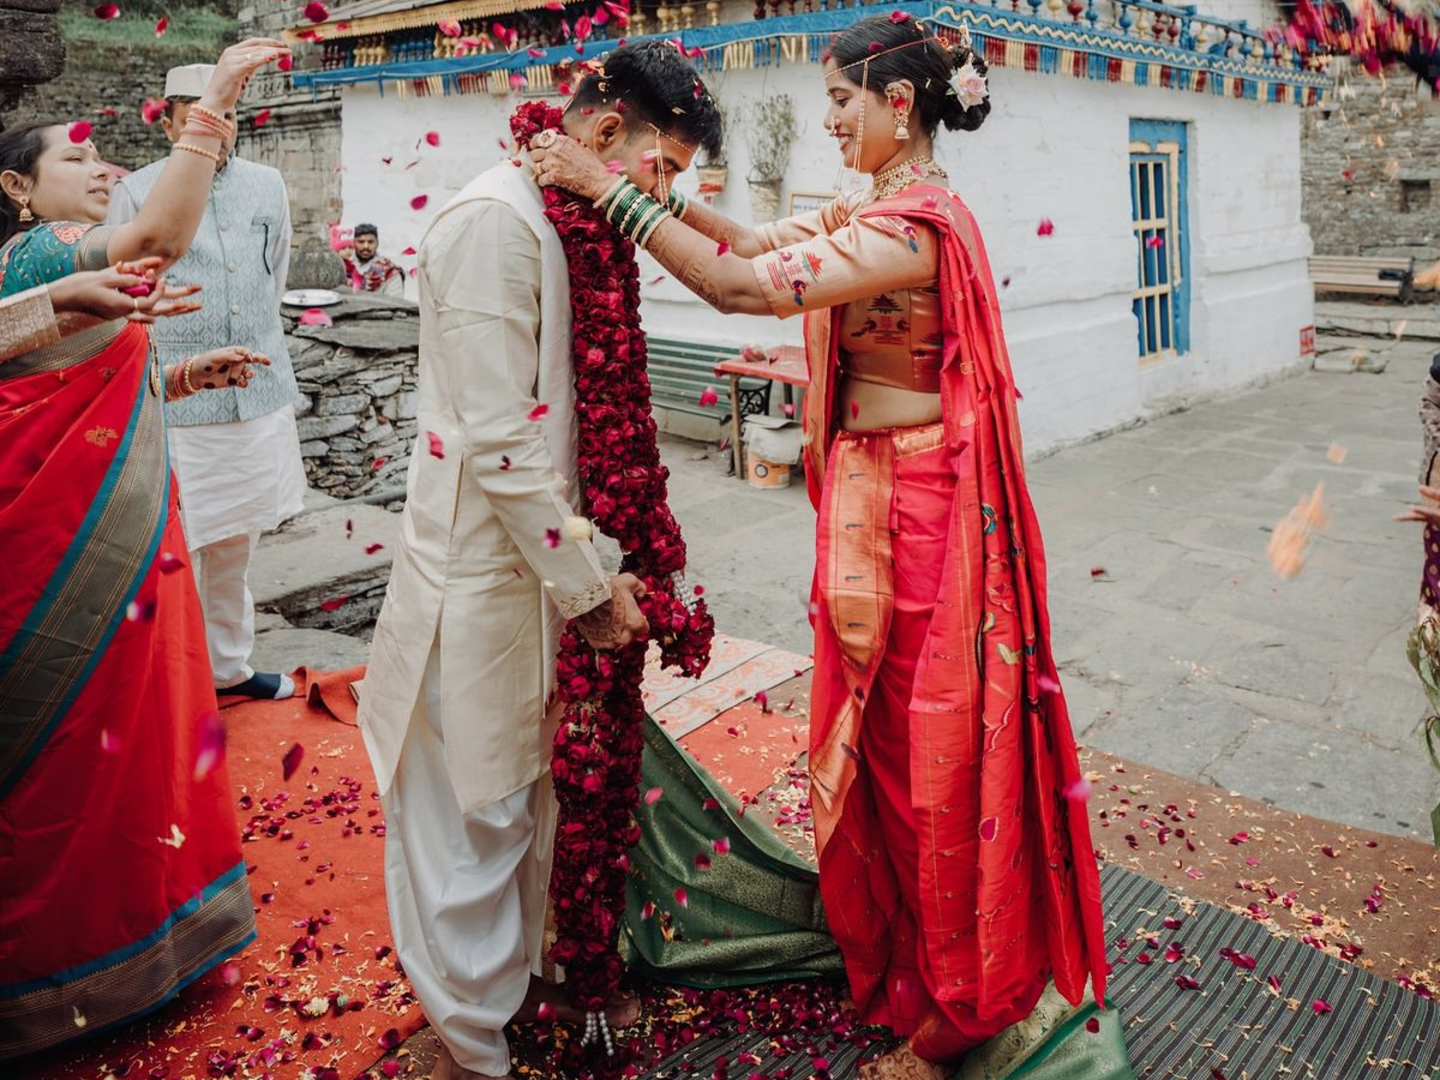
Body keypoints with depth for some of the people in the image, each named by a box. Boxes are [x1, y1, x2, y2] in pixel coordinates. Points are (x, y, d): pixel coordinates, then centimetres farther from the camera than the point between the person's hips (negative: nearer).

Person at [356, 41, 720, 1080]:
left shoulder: (564, 227, 11)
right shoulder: (494, 223, -18)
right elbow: (496, 441, -22)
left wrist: (602, 561, 13)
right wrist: (587, 585, -15)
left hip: (541, 556, 9)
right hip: (482, 569, -9)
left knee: (531, 789, 21)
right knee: (473, 810, 7)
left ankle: (528, 974, 41)